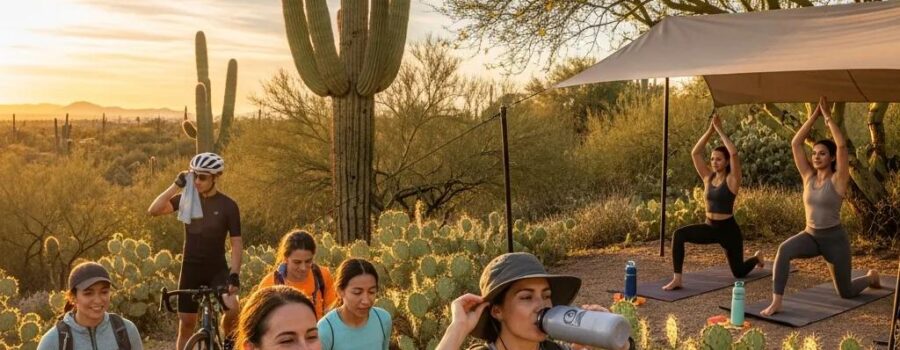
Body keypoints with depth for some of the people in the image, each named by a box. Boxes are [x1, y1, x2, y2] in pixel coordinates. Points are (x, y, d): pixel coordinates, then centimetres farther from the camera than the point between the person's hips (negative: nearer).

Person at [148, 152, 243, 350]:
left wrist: (234, 274, -17)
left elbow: (236, 243, -8)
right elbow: (154, 210, -12)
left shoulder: (228, 206, -7)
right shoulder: (187, 198, 0)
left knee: (234, 308, -24)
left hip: (217, 269, -2)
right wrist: (176, 185, -17)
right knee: (186, 324, 7)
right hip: (191, 268, 2)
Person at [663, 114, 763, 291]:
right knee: (679, 234, -25)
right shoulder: (708, 178, 1)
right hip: (710, 227, 4)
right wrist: (710, 130, -12)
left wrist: (719, 130, -22)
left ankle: (756, 258, 50)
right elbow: (695, 153, -5)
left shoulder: (732, 180, -12)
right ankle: (677, 279, -23)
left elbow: (734, 153, -28)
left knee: (739, 273, 13)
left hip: (729, 229, -4)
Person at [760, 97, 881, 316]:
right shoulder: (808, 177, 0)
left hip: (835, 239, -3)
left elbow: (841, 145, -26)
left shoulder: (838, 180, -12)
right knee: (784, 250, -33)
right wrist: (814, 115, -9)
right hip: (810, 235, 3)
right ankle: (776, 302, -33)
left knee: (845, 293, 13)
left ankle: (871, 277, 49)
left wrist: (828, 116, -19)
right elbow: (795, 144, -5)